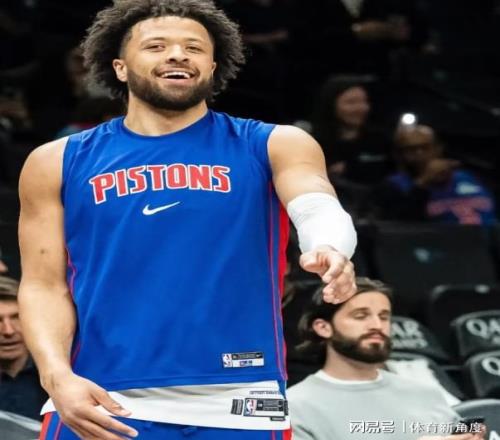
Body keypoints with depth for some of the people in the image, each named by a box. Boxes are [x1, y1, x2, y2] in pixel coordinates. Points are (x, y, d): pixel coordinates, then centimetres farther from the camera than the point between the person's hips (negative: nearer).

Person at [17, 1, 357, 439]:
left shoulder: (274, 146, 6)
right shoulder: (59, 162, 9)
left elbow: (319, 207, -12)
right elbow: (45, 286, 7)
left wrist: (330, 249, -35)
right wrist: (58, 377, -11)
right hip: (101, 404, 0)